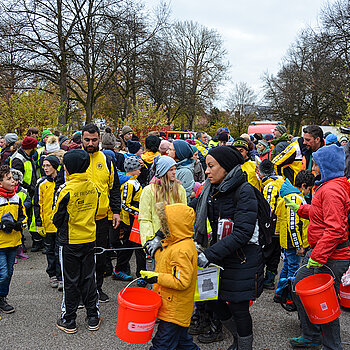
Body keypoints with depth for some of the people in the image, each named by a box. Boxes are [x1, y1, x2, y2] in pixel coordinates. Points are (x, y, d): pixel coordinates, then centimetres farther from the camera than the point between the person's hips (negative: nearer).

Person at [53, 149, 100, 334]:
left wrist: (61, 229, 10)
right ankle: (93, 318, 23)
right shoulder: (93, 186, 1)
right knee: (89, 279, 14)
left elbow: (57, 218, -10)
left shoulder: (66, 189, -18)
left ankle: (68, 321, 19)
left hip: (70, 242, -5)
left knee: (70, 282, 6)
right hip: (90, 239, 5)